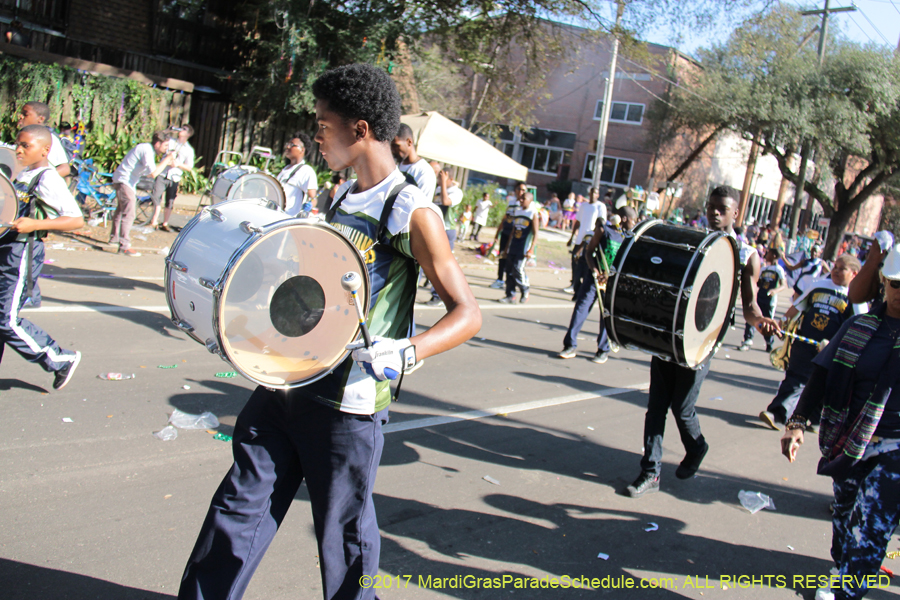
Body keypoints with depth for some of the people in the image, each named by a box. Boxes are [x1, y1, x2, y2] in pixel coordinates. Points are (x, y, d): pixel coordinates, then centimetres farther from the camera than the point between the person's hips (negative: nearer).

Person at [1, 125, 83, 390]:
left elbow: (76, 219, -20)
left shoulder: (48, 179, -13)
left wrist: (36, 224, -26)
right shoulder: (23, 175, 14)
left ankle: (62, 360, 7)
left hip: (22, 255, -9)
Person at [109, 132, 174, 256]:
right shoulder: (146, 150, -21)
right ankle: (124, 246, -18)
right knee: (128, 214, -15)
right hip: (124, 181, -11)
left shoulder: (149, 149, 10)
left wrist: (167, 162, 1)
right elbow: (153, 174, -28)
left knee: (121, 210, 23)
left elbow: (153, 168, 13)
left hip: (122, 180, 11)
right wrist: (166, 160, -20)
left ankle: (114, 237, 39)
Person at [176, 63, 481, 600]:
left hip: (349, 402, -7)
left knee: (344, 531, 10)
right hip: (286, 380, 7)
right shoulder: (339, 198, 11)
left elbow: (467, 313, -16)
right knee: (239, 507, 12)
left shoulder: (412, 211, -13)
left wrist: (406, 352, -33)